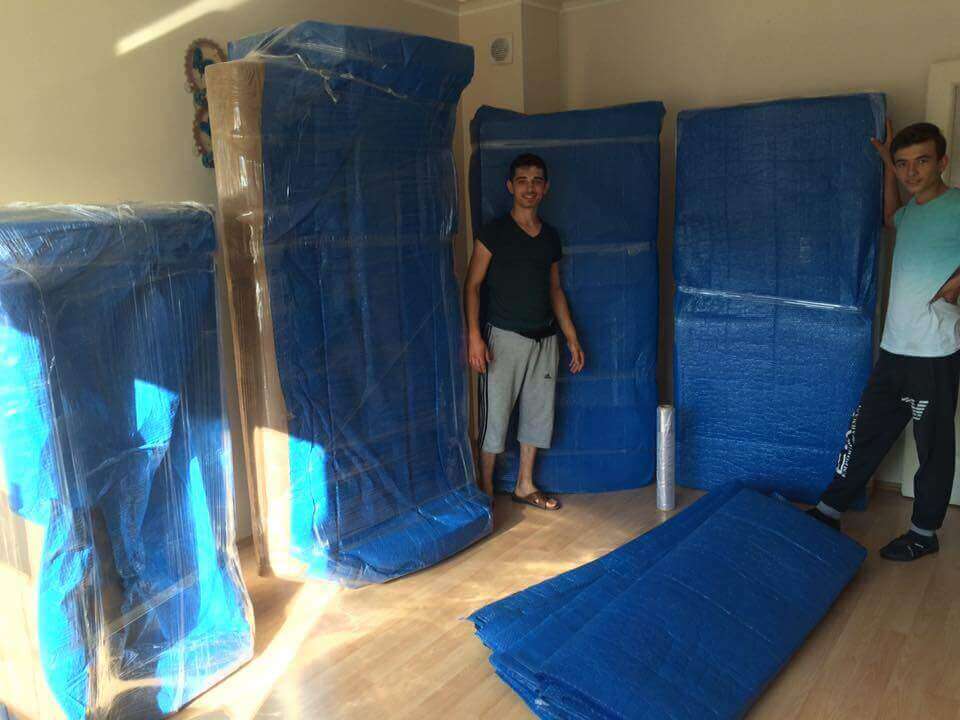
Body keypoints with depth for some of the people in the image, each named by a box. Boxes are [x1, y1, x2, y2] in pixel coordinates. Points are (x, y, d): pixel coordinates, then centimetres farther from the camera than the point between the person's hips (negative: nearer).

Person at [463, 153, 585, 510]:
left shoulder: (551, 237, 10)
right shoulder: (494, 232, -6)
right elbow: (473, 284, -8)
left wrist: (572, 338, 13)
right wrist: (474, 335, -19)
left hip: (545, 339, 6)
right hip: (504, 337, -6)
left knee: (538, 412, 11)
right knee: (495, 413, -2)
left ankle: (525, 486, 26)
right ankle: (486, 489, 14)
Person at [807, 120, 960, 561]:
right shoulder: (914, 211, 12)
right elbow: (891, 218, 35)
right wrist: (887, 166, 25)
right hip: (894, 349, 7)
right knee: (865, 433, 13)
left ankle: (924, 533, 23)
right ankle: (829, 512, 23)